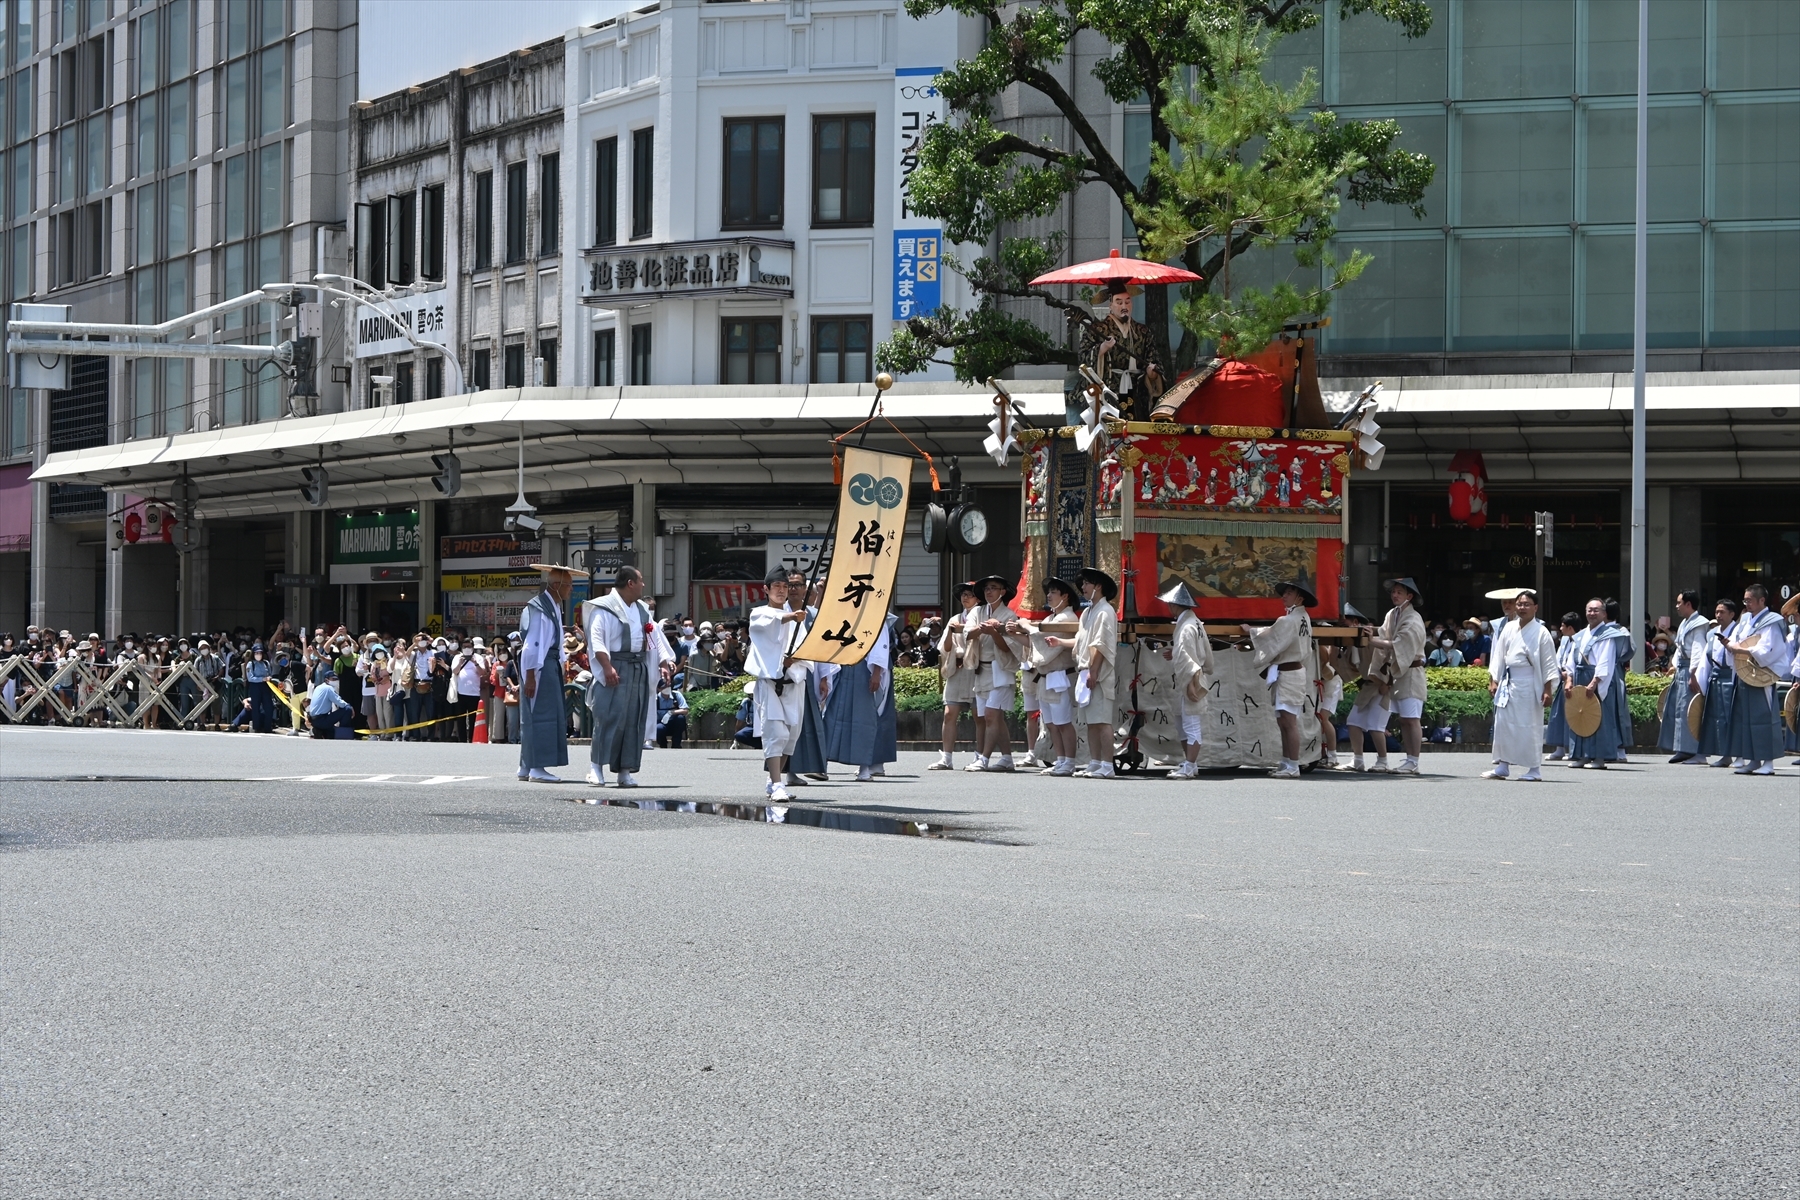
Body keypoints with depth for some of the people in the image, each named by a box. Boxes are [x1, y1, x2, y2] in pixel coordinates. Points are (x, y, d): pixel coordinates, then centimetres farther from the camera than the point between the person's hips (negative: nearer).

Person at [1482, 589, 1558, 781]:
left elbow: (1549, 664, -6)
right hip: (1507, 683, 6)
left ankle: (1535, 769, 4)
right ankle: (1502, 765, 14)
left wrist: (1547, 690, -11)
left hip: (1529, 684, -5)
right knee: (1503, 723, 6)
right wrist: (1493, 680, 7)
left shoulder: (1541, 633, -5)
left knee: (1530, 726, -3)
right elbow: (1498, 656, 13)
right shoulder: (1508, 629, 9)